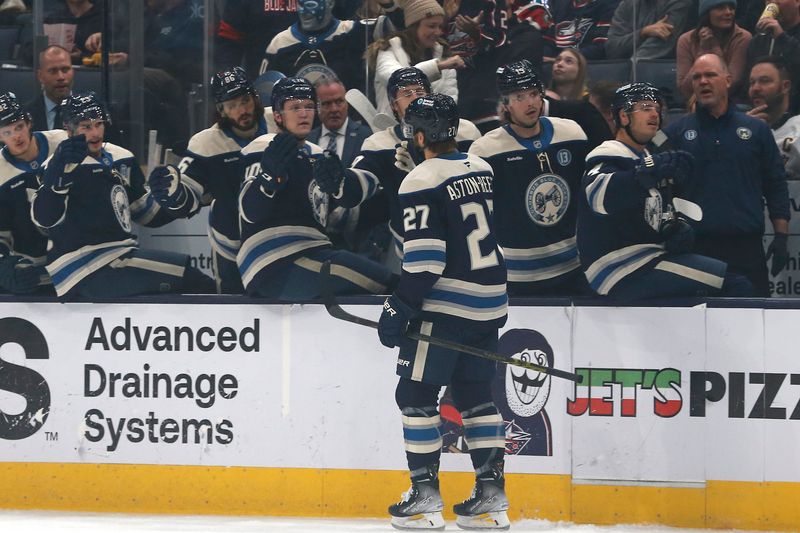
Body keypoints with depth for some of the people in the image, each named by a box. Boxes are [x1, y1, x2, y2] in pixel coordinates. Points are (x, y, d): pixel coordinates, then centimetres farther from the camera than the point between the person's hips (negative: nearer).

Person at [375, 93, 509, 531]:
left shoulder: (422, 183, -14)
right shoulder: (484, 171, 10)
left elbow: (423, 259, -19)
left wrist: (398, 310, -14)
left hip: (445, 308, -8)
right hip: (489, 305, 8)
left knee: (415, 394, 1)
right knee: (475, 395, 13)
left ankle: (425, 496, -1)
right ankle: (491, 495, 10)